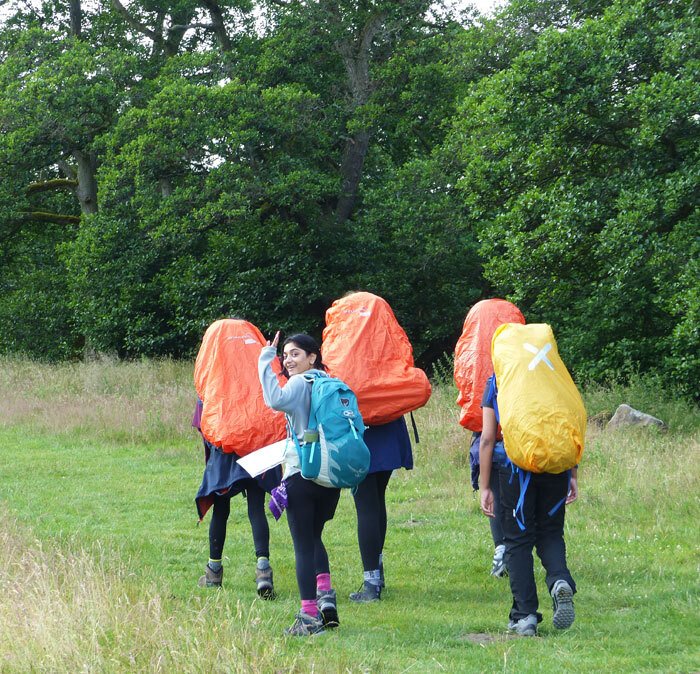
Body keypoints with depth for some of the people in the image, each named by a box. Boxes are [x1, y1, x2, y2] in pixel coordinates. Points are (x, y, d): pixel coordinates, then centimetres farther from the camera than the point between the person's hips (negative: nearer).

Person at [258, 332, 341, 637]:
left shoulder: (299, 383, -10)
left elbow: (277, 400, -31)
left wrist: (265, 361, -24)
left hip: (302, 474, -7)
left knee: (303, 544, -2)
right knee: (313, 537, 23)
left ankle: (309, 616, -5)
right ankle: (326, 595, 9)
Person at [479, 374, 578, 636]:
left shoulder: (496, 381, 5)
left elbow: (488, 438, 2)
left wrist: (485, 487, 5)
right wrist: (574, 476, 12)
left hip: (514, 466, -2)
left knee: (518, 540, 6)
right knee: (550, 534, 15)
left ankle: (525, 615, 2)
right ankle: (560, 580, -15)